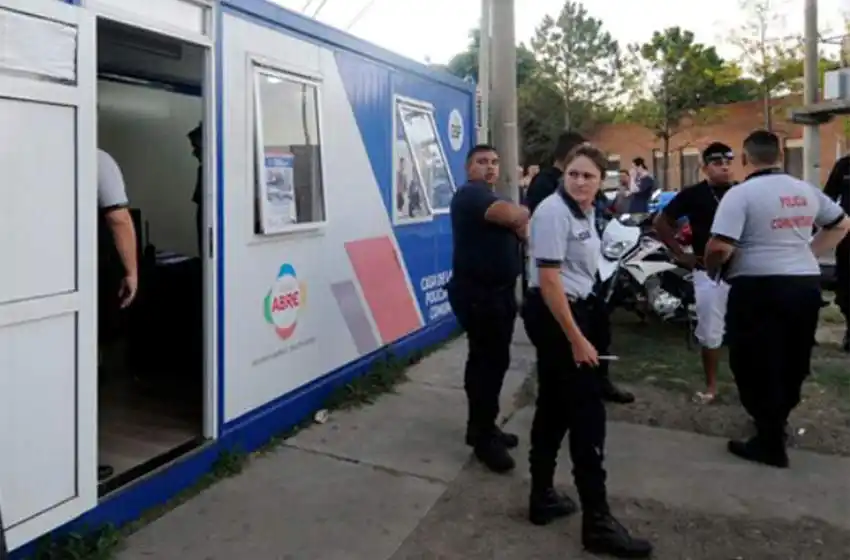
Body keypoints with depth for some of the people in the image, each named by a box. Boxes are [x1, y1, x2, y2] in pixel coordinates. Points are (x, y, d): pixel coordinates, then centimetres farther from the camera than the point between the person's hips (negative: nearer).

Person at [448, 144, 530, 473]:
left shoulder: (492, 198, 22)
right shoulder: (471, 194, -13)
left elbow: (520, 230, 17)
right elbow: (512, 214, -29)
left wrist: (521, 222, -6)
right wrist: (525, 213, -6)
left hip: (498, 292, 10)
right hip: (478, 294, -10)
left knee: (491, 361, 15)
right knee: (489, 363, -7)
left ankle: (481, 427, 27)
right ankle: (484, 439, 4)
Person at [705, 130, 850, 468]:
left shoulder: (741, 194, -11)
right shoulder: (805, 190, 10)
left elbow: (720, 247, -21)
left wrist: (712, 271, -2)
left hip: (759, 287, -7)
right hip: (807, 283, 7)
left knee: (757, 366, 4)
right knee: (792, 362, 20)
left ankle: (770, 442, 11)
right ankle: (776, 423, 37)